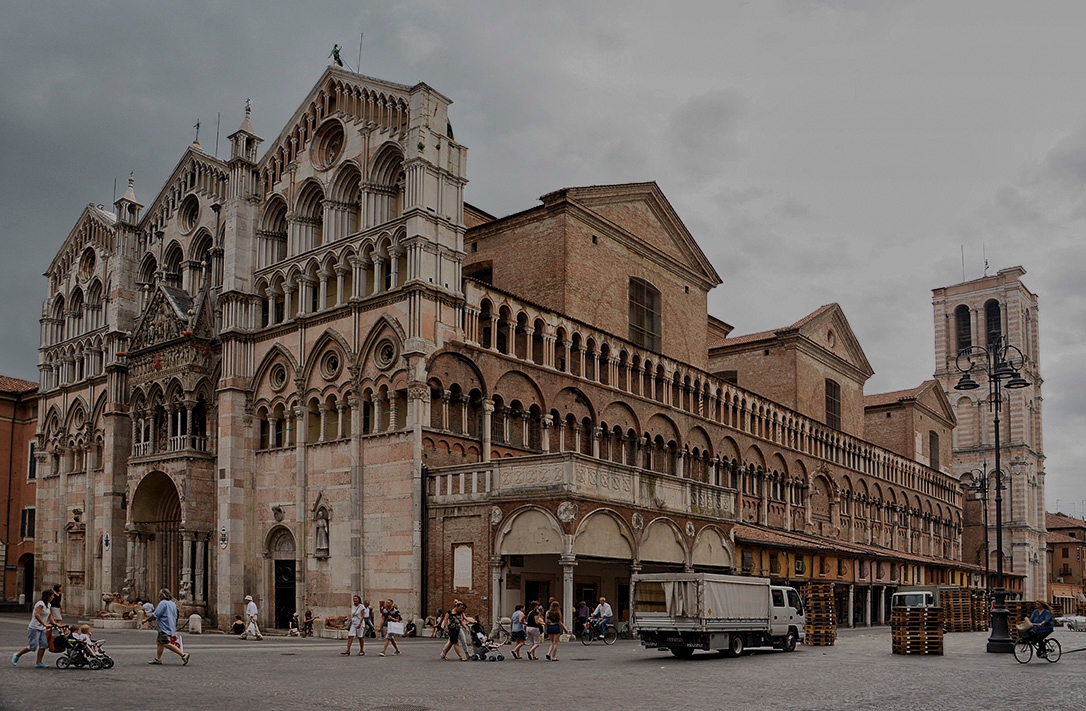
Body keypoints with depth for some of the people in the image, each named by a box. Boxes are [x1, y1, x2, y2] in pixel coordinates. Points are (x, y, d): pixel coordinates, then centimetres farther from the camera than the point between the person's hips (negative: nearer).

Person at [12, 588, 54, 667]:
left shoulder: (48, 605, 11)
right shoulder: (41, 604, -18)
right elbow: (37, 615, -31)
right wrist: (45, 624, -35)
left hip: (42, 629, 9)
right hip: (34, 628, -9)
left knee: (44, 645, -2)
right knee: (33, 646, -6)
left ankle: (39, 662, 1)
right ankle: (17, 656, 14)